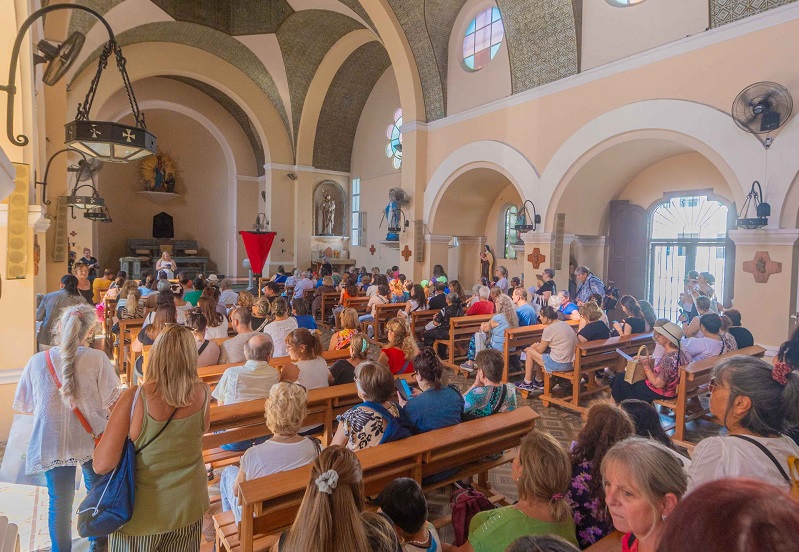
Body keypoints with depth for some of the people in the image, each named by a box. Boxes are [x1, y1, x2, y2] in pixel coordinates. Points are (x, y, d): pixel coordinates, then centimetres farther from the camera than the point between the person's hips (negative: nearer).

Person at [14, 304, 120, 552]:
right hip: (92, 439, -1)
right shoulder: (97, 359, -15)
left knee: (59, 502, 18)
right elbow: (112, 402, -14)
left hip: (52, 444, 1)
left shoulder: (36, 361, -7)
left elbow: (26, 406, 4)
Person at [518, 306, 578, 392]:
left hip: (559, 365, -9)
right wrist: (537, 345, 21)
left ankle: (527, 383, 20)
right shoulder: (564, 324, 9)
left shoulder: (549, 329, -16)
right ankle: (538, 381, 34)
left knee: (529, 352, 8)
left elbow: (540, 350, -5)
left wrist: (530, 348, 16)